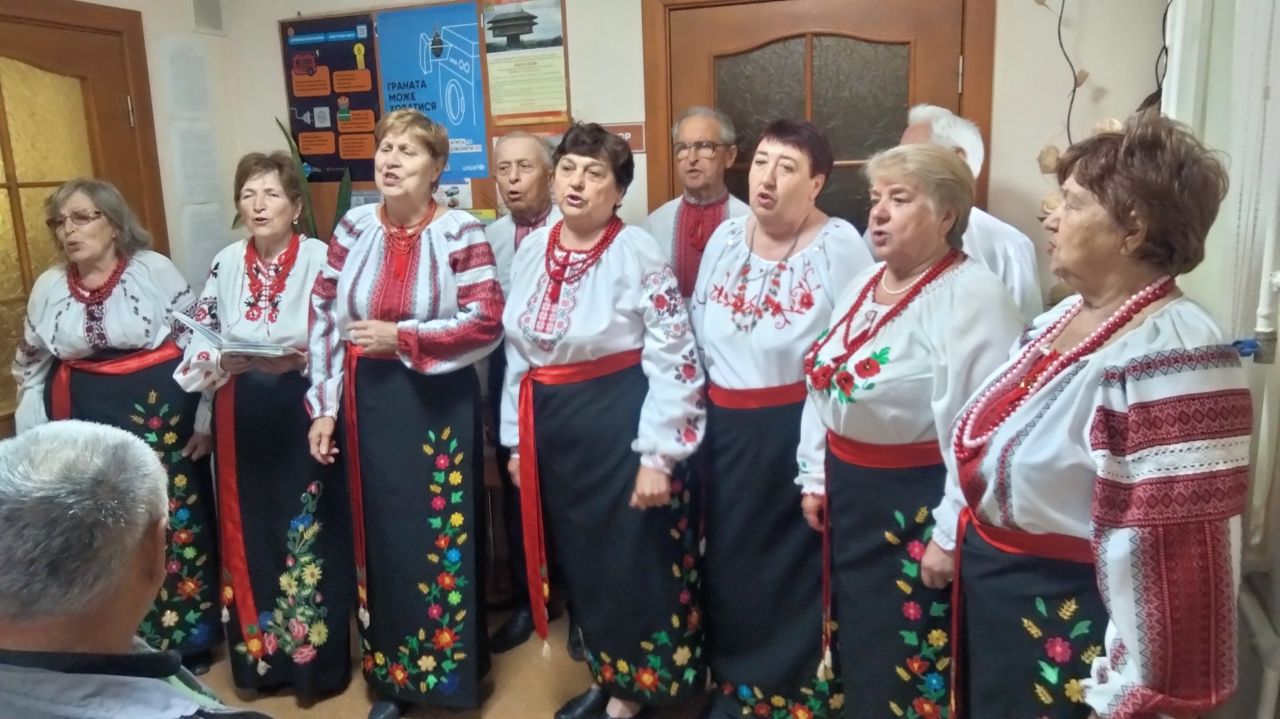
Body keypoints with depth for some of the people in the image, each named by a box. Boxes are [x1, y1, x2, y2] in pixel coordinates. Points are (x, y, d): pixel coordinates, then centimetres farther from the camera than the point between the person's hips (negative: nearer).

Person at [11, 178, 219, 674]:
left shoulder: (154, 270, -6)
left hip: (162, 414, -3)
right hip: (87, 424, 4)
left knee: (172, 523, 3)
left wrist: (205, 421, -7)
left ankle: (186, 641, 20)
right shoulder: (49, 286, 6)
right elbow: (30, 368, 14)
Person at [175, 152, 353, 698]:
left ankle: (316, 656, 17)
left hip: (302, 410, -4)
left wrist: (301, 357, -23)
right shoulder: (226, 263, 7)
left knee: (309, 529, 2)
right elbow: (200, 337, 11)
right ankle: (260, 653, 27)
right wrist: (226, 360, -9)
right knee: (250, 531, 11)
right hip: (240, 414, 4)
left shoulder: (321, 258, -6)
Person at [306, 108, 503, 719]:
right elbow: (323, 318, 5)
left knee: (440, 536, 5)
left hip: (437, 404, -4)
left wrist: (401, 337, -16)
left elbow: (486, 323, -14)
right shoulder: (353, 228, 4)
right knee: (379, 537, 12)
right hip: (367, 403, 4)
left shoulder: (460, 232, -7)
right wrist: (323, 406, 1)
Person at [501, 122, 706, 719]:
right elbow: (516, 351, 13)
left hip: (619, 421, -6)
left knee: (630, 559, 6)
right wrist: (517, 438, 13)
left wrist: (657, 457, -16)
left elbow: (674, 361, -14)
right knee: (579, 558, 17)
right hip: (550, 424, 6)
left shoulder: (638, 253, -12)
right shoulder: (531, 250, 6)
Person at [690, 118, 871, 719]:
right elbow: (700, 335, 12)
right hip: (726, 428, 6)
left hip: (802, 429, -5)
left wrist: (827, 457, -19)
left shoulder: (840, 247, -12)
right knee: (731, 561, 17)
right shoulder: (725, 238, 6)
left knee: (797, 566, 8)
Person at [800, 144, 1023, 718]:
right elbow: (826, 388, 14)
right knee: (858, 648, 23)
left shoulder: (972, 296, -19)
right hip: (848, 489, 8)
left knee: (906, 666, 8)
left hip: (918, 503, -8)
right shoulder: (866, 284, 8)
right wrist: (817, 477, 14)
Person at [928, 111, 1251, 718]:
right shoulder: (1065, 315, 3)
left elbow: (1174, 548, -26)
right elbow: (987, 437, 12)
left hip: (1071, 620, -8)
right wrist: (951, 533, 17)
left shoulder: (1171, 358, -26)